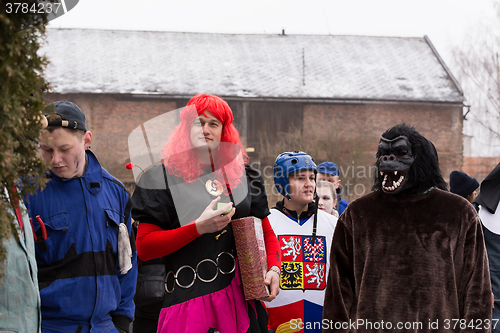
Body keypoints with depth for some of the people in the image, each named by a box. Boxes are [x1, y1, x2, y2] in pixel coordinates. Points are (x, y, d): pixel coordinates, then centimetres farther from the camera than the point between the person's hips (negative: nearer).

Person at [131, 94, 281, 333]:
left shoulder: (243, 175, 13)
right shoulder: (164, 177, 1)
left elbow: (266, 233, 20)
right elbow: (144, 248, -7)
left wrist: (273, 268, 1)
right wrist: (198, 228, -15)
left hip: (241, 298, 3)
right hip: (190, 301, -3)